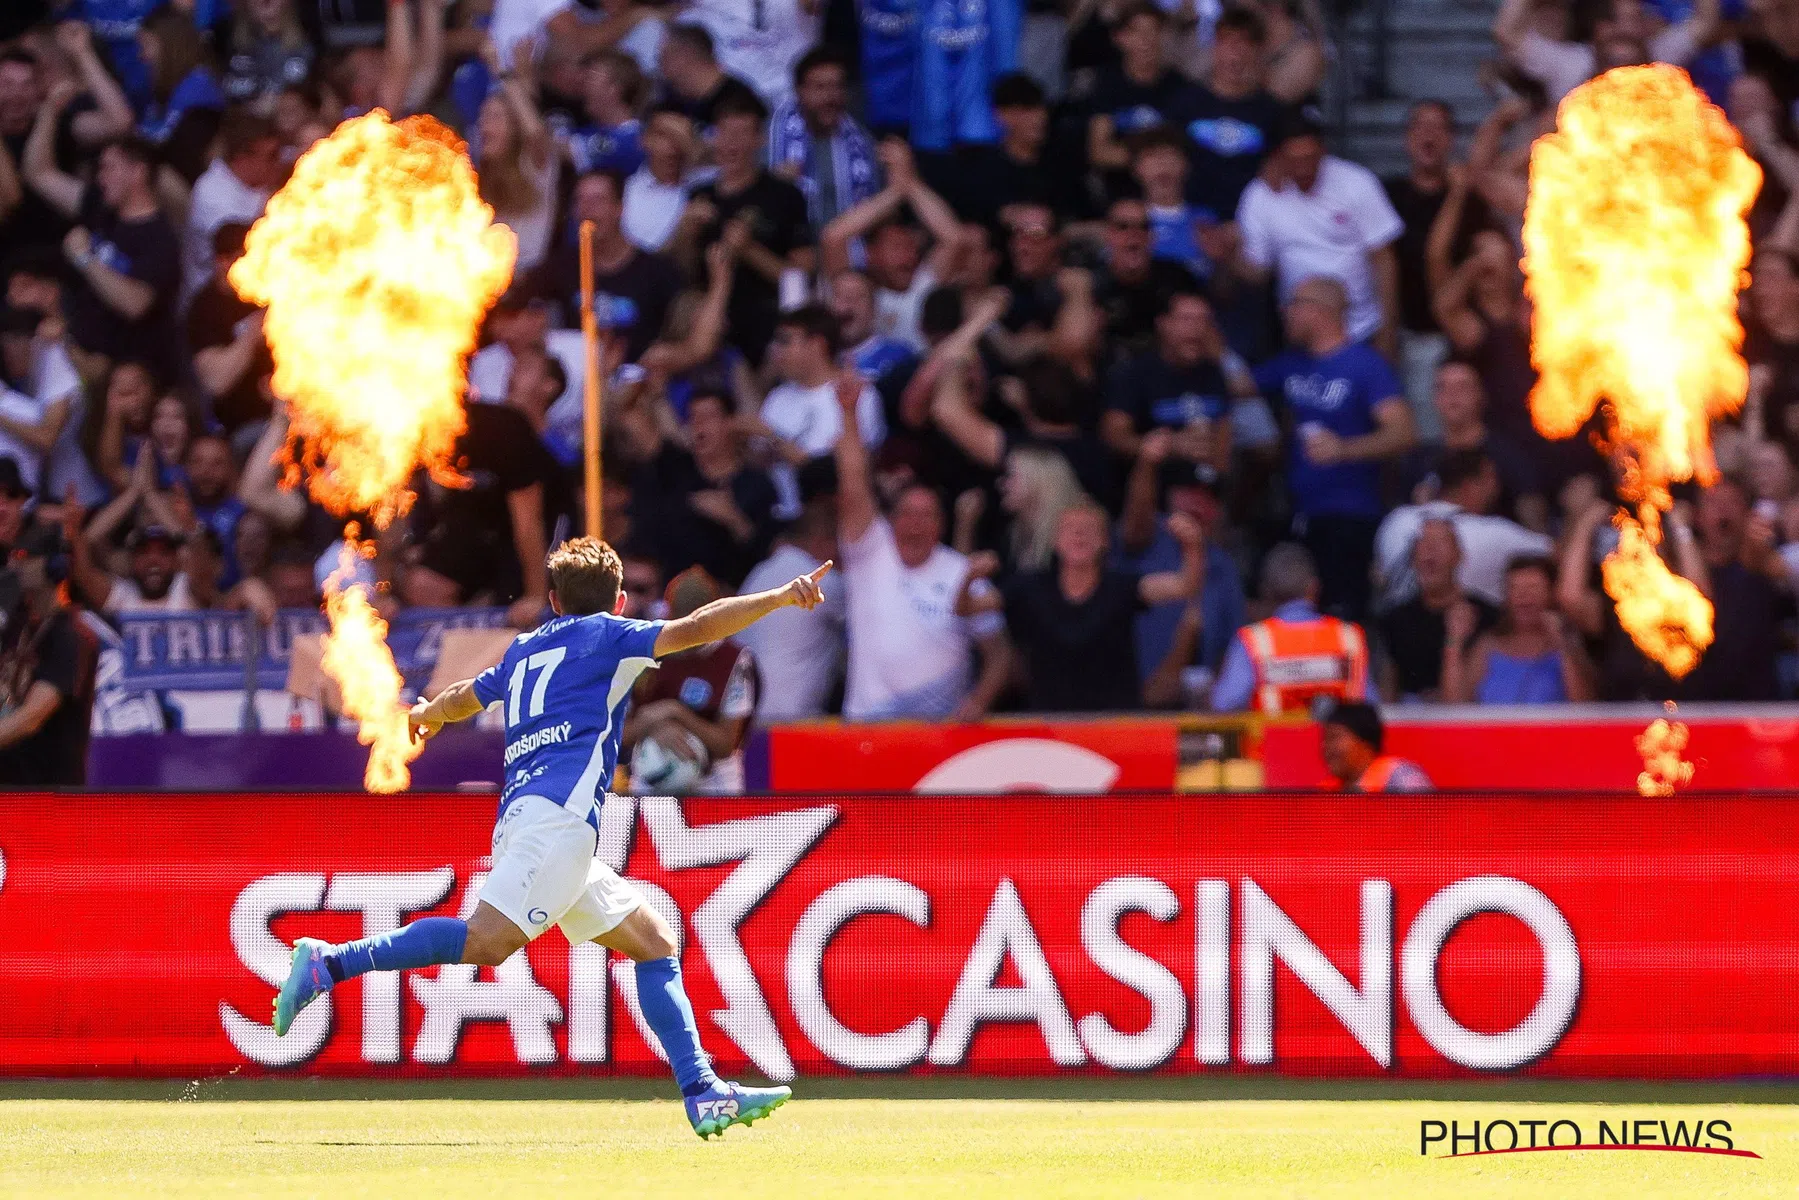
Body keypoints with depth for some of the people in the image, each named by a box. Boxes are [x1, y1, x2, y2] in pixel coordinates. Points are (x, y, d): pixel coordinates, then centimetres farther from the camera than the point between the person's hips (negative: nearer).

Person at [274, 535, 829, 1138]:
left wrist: (429, 713, 69)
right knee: (487, 940, -23)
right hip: (557, 810, -9)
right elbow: (695, 628, -2)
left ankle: (703, 1094, 0)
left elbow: (462, 697, 46)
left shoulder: (525, 650, 29)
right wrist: (781, 597, 0)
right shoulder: (606, 636, 11)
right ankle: (328, 963, -27)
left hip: (520, 813, 9)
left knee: (652, 939, 10)